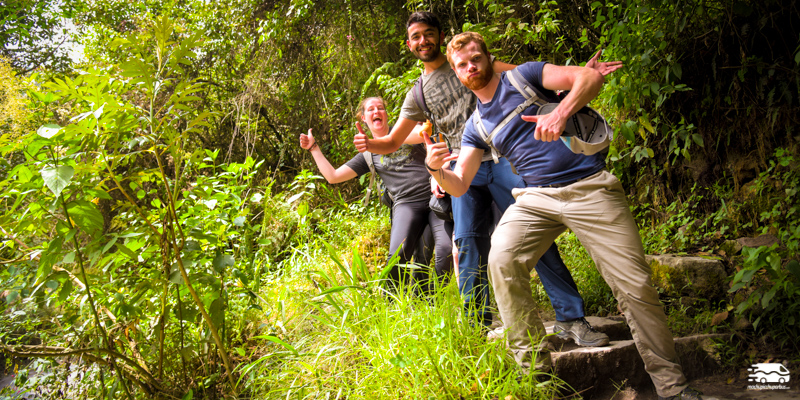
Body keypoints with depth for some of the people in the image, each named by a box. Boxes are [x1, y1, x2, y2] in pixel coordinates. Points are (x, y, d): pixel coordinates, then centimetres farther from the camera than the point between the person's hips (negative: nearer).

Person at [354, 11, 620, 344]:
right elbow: (391, 142, 17)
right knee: (469, 244, -8)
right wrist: (368, 144, -8)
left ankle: (571, 318, -3)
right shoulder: (417, 95, 18)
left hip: (500, 158, -1)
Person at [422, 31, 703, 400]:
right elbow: (458, 186, 13)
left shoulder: (523, 77, 4)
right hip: (537, 198, 4)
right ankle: (533, 367, -11)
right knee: (502, 260, -24)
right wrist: (436, 169, -9)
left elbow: (591, 78, -7)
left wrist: (560, 113, -24)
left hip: (589, 187, -4)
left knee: (636, 286, -9)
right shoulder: (475, 126, 17)